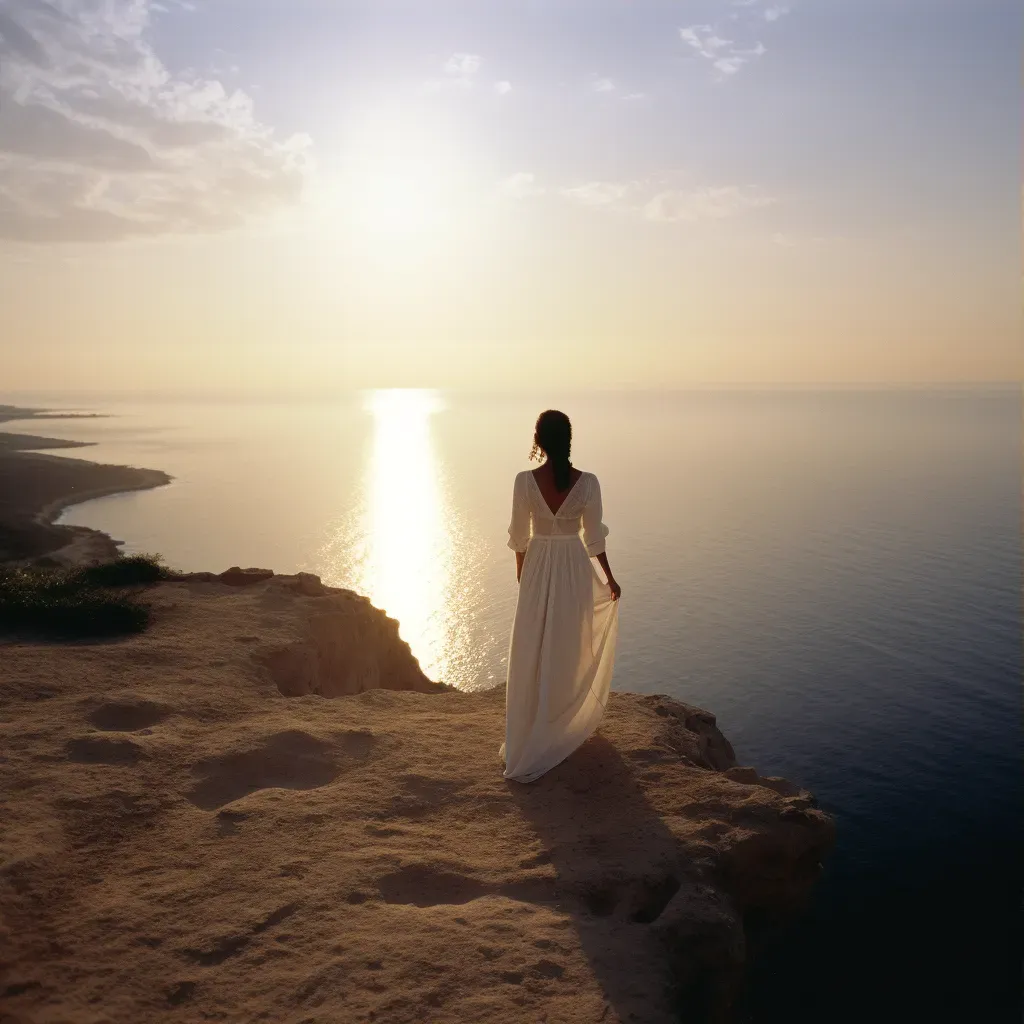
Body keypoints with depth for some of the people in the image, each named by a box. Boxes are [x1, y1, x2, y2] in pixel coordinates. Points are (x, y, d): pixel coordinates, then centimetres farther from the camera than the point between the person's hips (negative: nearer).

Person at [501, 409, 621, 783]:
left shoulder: (525, 481, -14)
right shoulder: (587, 482, -13)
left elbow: (519, 534, -4)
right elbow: (594, 537, -6)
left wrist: (520, 567, 15)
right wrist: (610, 577, 8)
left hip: (537, 570, 0)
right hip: (574, 570, 0)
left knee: (532, 652, 11)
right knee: (568, 649, 16)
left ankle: (526, 734, 18)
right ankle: (561, 724, 33)